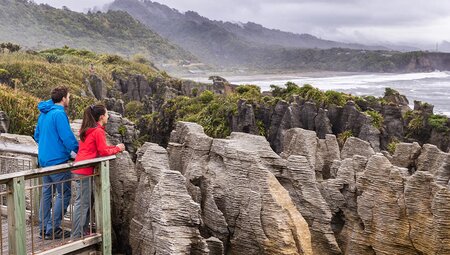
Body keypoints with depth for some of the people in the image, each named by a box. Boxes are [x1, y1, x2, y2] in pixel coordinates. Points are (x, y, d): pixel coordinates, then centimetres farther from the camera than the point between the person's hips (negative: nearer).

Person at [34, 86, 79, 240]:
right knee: (63, 194, -2)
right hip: (57, 160, -9)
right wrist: (80, 151, -6)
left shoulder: (43, 113, 12)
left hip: (44, 159, 9)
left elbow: (37, 136, 20)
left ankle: (43, 228, 19)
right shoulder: (59, 114, -17)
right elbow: (68, 137, -19)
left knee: (47, 193, 14)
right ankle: (52, 230, 0)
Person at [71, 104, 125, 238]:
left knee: (86, 202, 16)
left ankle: (83, 231, 22)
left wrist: (114, 147, 12)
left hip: (79, 169, 9)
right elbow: (103, 151, -12)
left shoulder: (87, 130, 16)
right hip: (85, 171, -9)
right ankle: (76, 235, 1)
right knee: (82, 203, -4)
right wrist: (117, 148, 3)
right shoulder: (98, 131, -11)